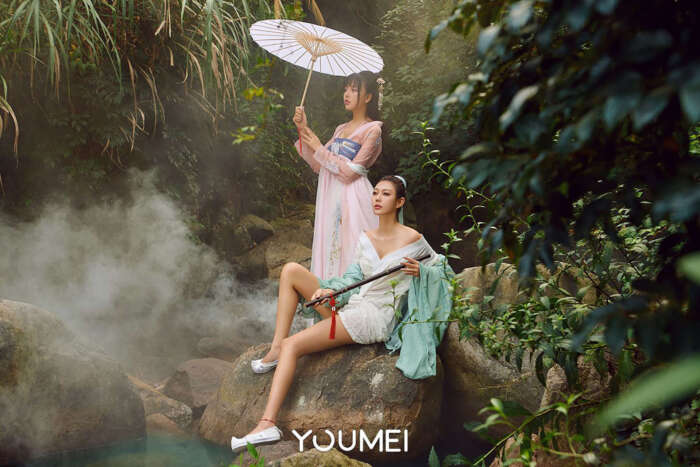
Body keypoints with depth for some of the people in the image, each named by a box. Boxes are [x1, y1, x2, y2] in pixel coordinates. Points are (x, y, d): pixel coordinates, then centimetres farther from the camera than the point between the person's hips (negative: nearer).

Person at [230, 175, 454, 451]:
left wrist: (419, 272, -13)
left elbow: (441, 266, 9)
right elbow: (353, 278, 14)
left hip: (376, 318, -7)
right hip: (350, 308, 7)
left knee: (292, 345, -20)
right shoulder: (365, 238, 13)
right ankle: (275, 350, -7)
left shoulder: (412, 239, -4)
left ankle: (268, 424, -23)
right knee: (291, 270, -3)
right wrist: (329, 290, -6)